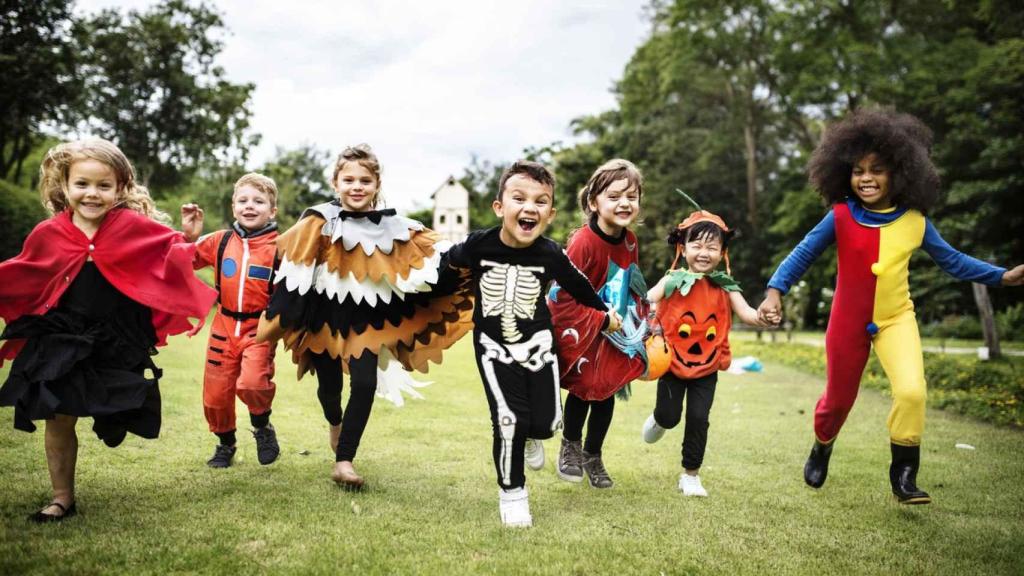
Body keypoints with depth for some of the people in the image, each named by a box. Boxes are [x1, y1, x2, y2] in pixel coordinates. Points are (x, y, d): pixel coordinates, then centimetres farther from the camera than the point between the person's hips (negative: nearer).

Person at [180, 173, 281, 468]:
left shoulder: (278, 247, -7)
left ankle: (262, 427, 8)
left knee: (252, 383, -26)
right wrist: (189, 235, -1)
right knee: (215, 393, 11)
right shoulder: (221, 241, 3)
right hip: (224, 326, 4)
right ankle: (225, 443, 39)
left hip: (260, 328, -4)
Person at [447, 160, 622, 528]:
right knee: (509, 419, -14)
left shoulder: (550, 255, -13)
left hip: (537, 342, 2)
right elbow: (450, 262, 7)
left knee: (545, 423, -2)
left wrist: (605, 312, 18)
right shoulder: (479, 245, -17)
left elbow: (577, 285, 6)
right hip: (493, 344, -1)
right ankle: (511, 493, 9)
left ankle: (526, 432, 36)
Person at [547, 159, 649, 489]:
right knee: (582, 388, 2)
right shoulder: (583, 242, -25)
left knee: (607, 392, 12)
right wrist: (600, 320, -21)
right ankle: (571, 446, 29)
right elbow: (563, 295, -24)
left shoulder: (629, 241, -3)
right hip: (581, 329, -6)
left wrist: (638, 319, 6)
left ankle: (593, 457, 31)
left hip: (615, 333, 6)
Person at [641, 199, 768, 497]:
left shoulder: (725, 286, -3)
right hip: (672, 362, -1)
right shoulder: (673, 281, -9)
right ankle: (658, 419, 42)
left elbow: (745, 312, -12)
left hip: (707, 367, 2)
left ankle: (691, 474, 18)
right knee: (670, 416, 2)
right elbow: (645, 302, -15)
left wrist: (762, 317, -34)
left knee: (698, 418, 1)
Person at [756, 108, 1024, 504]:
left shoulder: (914, 221, -7)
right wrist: (775, 291, -19)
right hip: (848, 322, -1)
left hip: (896, 319, 1)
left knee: (912, 391, -21)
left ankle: (903, 474, -1)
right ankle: (822, 447, 45)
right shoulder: (840, 217, -13)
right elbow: (803, 253, -8)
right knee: (839, 397, 13)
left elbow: (952, 260, 4)